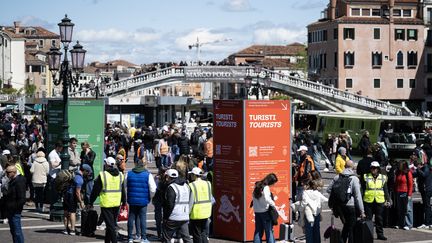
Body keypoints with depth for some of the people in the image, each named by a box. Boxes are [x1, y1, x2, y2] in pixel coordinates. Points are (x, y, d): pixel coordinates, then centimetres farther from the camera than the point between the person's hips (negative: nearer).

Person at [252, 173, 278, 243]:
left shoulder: (257, 186, 9)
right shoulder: (266, 187, -15)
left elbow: (253, 198, 14)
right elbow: (267, 199, -28)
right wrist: (273, 204, -19)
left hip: (256, 211, 7)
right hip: (264, 211, -7)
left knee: (258, 230, 12)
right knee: (269, 230, -1)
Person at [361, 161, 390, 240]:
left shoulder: (383, 178, 8)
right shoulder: (366, 177, 4)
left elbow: (385, 190, 11)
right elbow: (362, 189, 5)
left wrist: (388, 200, 6)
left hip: (379, 201, 1)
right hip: (368, 201, -1)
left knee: (379, 219, 7)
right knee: (368, 218, 3)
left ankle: (380, 234, 14)